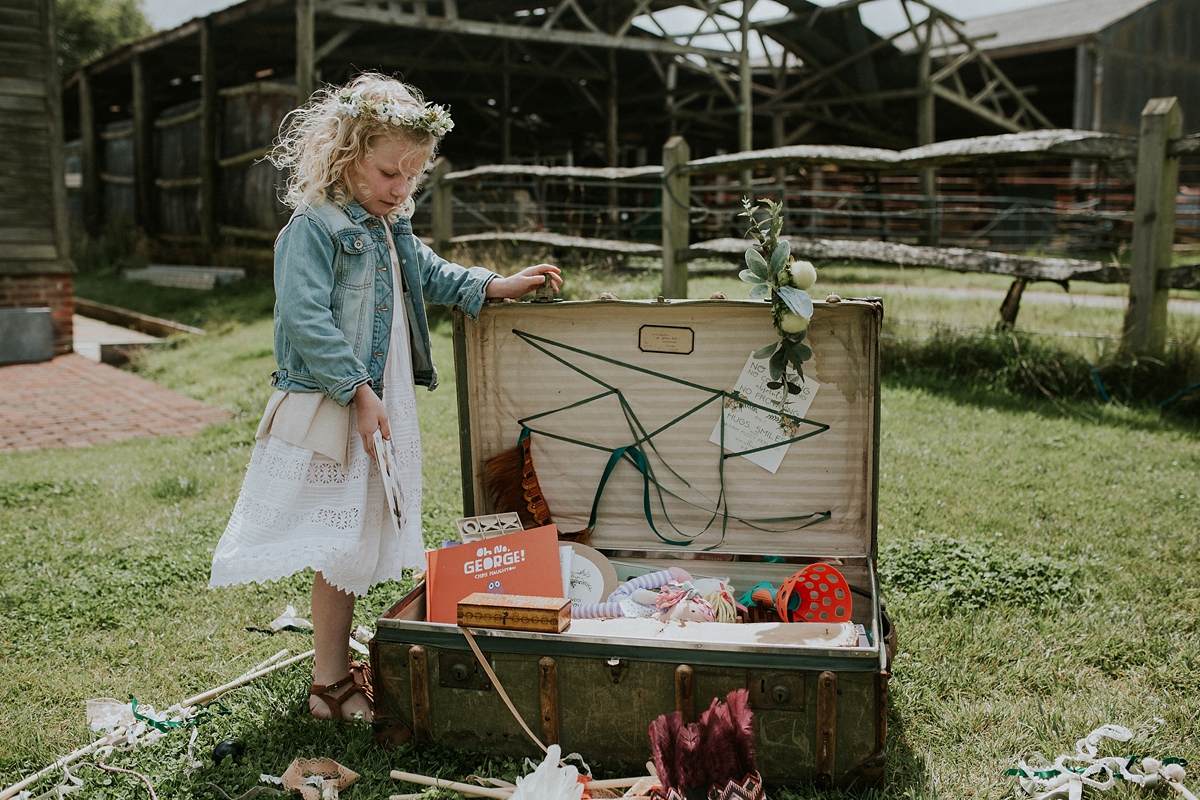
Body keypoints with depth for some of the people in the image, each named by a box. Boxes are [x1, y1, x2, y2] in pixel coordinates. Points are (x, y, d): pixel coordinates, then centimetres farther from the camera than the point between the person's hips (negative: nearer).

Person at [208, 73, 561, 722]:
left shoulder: (395, 232, 16)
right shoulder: (315, 227, -12)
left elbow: (434, 277, 31)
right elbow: (306, 321, -19)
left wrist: (498, 286, 17)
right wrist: (357, 391, -22)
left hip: (384, 406, 9)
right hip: (331, 408, -8)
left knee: (360, 542, 13)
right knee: (338, 542, -3)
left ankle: (337, 666, 26)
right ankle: (330, 683, 10)